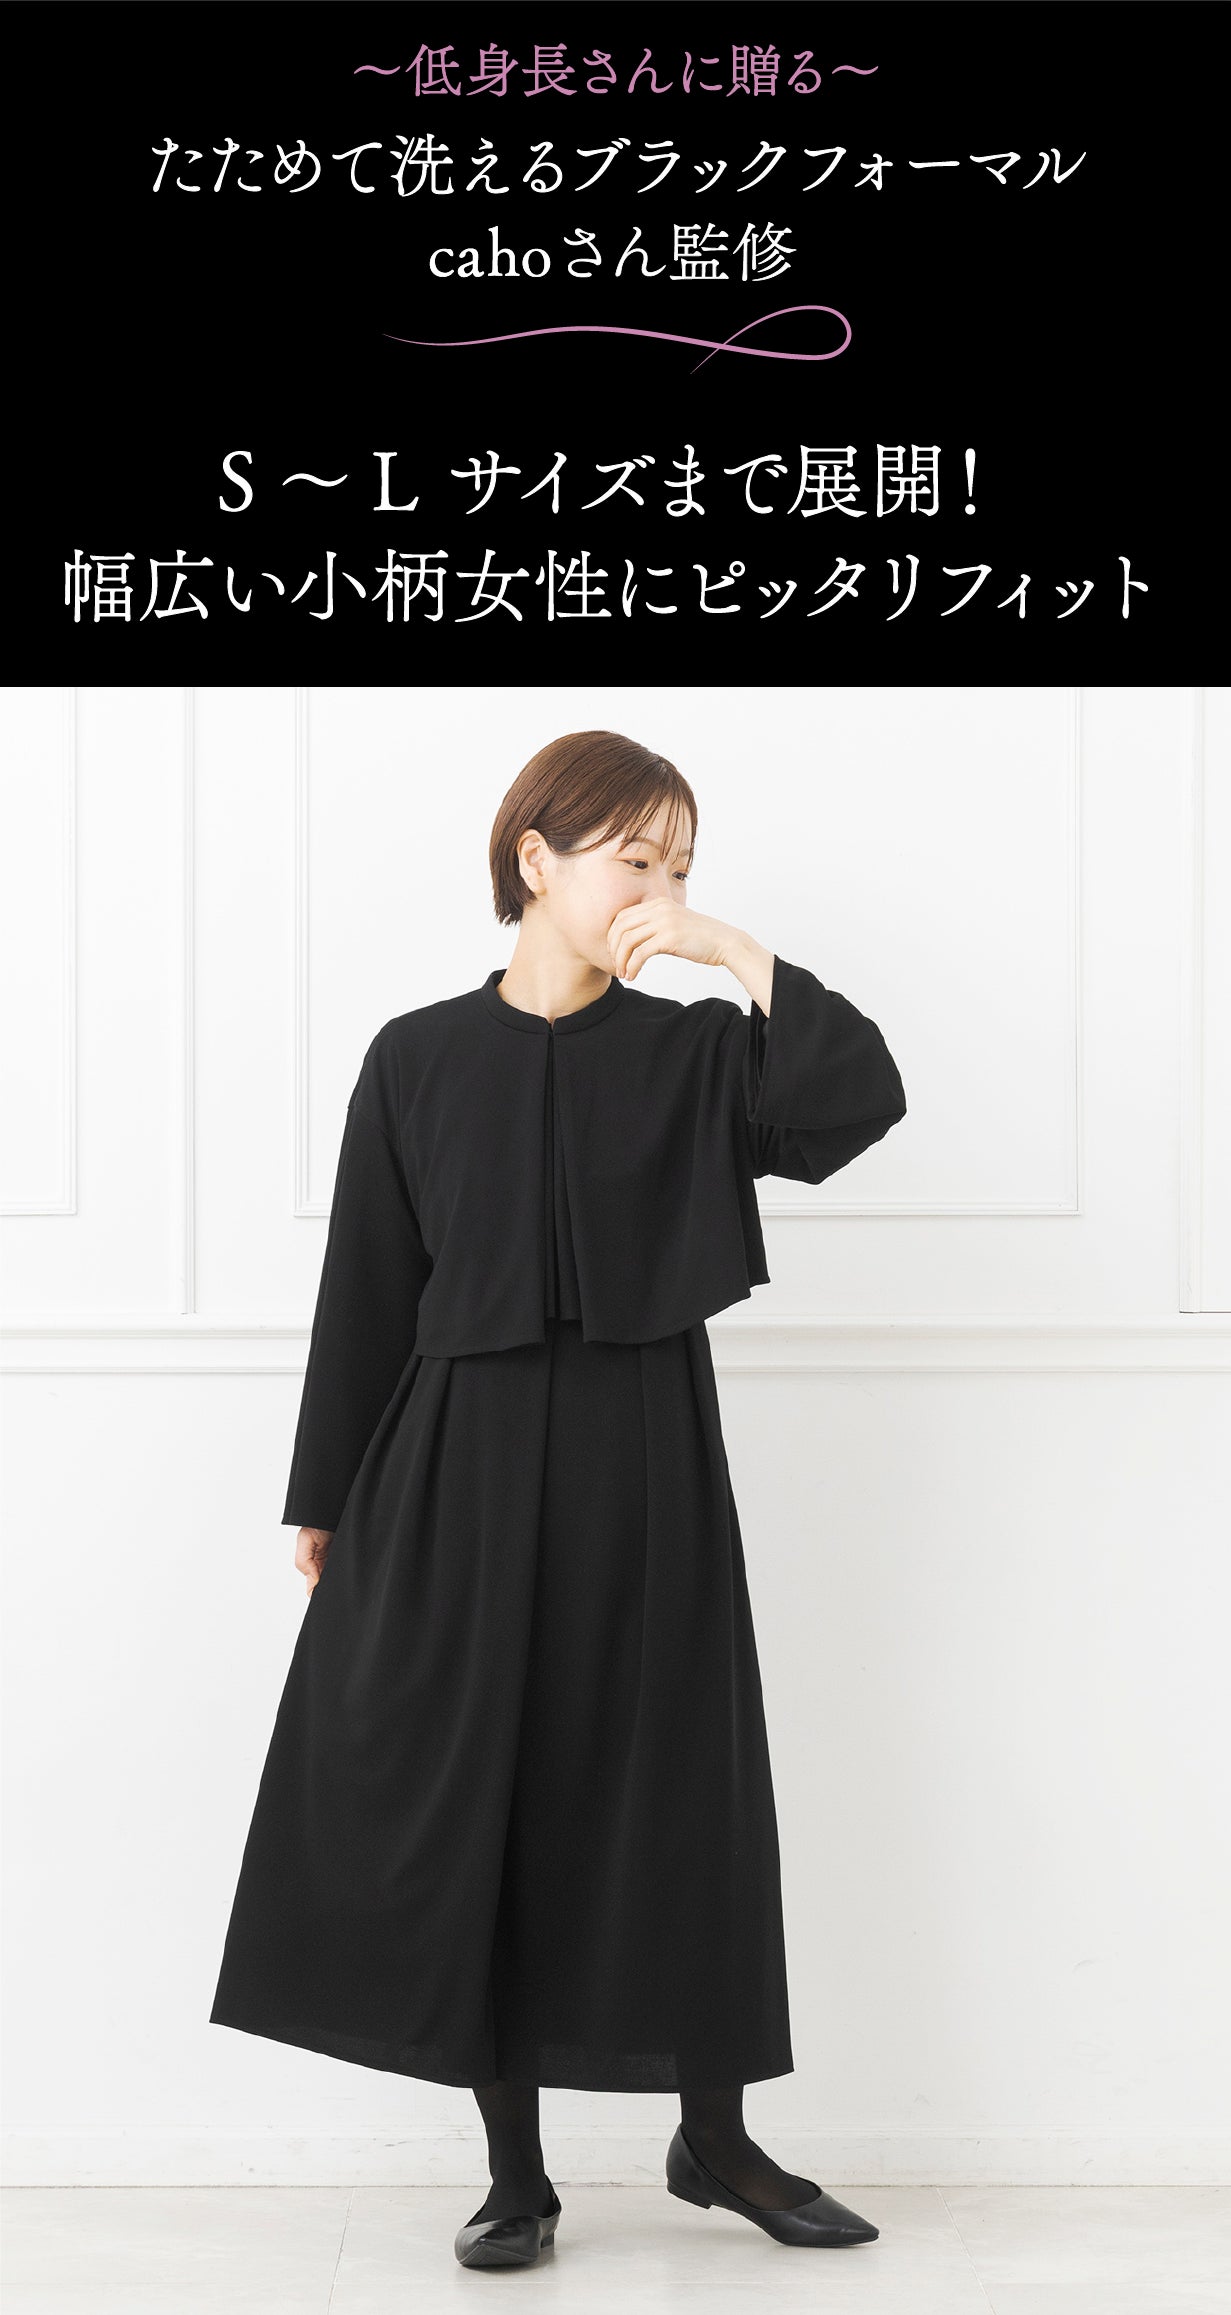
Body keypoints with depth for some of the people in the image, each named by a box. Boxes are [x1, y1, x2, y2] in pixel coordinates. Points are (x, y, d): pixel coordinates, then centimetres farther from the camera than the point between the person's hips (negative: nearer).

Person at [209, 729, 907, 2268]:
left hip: (643, 1466, 1)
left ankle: (714, 2139, 22)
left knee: (676, 1793, 5)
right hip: (462, 1470, 0)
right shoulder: (419, 1059, 3)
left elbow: (863, 1096, -12)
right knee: (474, 1805, 2)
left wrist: (737, 953, -15)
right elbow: (366, 1287, 5)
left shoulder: (692, 1056, 4)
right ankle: (516, 2170, 15)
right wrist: (325, 1501, 6)